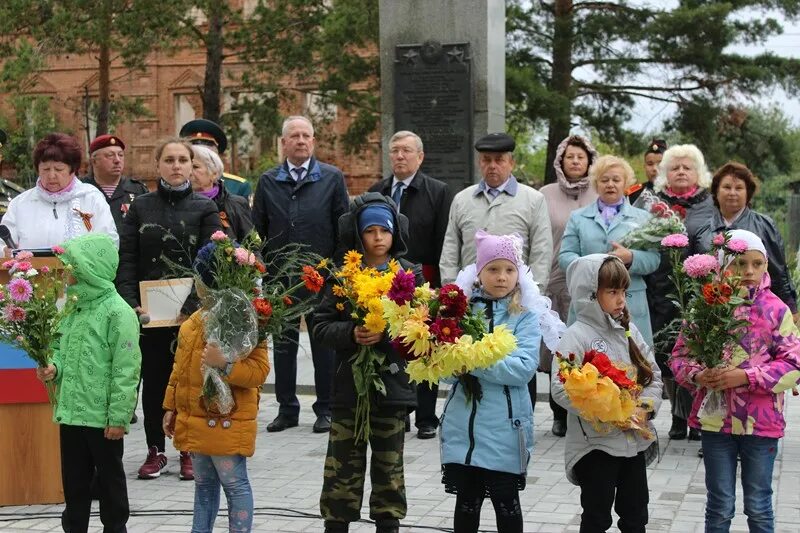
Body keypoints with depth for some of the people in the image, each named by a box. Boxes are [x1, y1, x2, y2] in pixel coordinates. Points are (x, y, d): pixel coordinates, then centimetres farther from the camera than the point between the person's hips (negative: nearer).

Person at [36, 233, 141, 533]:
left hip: (103, 417, -7)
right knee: (74, 478, 16)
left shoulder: (118, 312, -15)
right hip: (71, 413, 7)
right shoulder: (75, 309, 10)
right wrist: (54, 367, -3)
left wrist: (119, 417, -18)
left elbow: (126, 370, -17)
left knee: (109, 478, 8)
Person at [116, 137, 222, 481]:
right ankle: (155, 450, 18)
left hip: (191, 312, -1)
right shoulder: (140, 208, 8)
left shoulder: (204, 208, 2)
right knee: (153, 380, 7)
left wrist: (194, 305, -18)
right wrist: (131, 303, -11)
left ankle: (190, 452, 16)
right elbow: (126, 260, 2)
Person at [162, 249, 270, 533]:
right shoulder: (193, 322, 11)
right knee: (204, 484, 19)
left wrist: (224, 364, -33)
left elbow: (260, 370, -20)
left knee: (235, 485, 0)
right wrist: (171, 407, 18)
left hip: (227, 422, -8)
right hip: (195, 421, 8)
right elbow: (180, 368, 19)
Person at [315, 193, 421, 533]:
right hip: (349, 385, 0)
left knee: (389, 465, 10)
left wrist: (387, 334, -21)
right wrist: (351, 334, -18)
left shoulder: (410, 275, 1)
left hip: (393, 386, 0)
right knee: (343, 466, 5)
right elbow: (322, 326, -1)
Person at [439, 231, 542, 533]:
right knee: (466, 501, 13)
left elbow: (523, 368, -17)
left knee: (506, 502, 9)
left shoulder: (525, 316, -3)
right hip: (463, 425, 3)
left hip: (504, 428, -2)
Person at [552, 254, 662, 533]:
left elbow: (653, 374, 10)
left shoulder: (629, 329, 7)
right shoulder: (577, 335, -14)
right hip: (595, 443, -6)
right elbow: (562, 390, -23)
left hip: (636, 439, 6)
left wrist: (645, 406, -9)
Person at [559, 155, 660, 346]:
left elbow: (653, 258, 5)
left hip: (630, 304, 0)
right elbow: (565, 256, 6)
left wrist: (630, 258, -15)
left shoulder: (642, 217, 15)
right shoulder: (578, 218, 16)